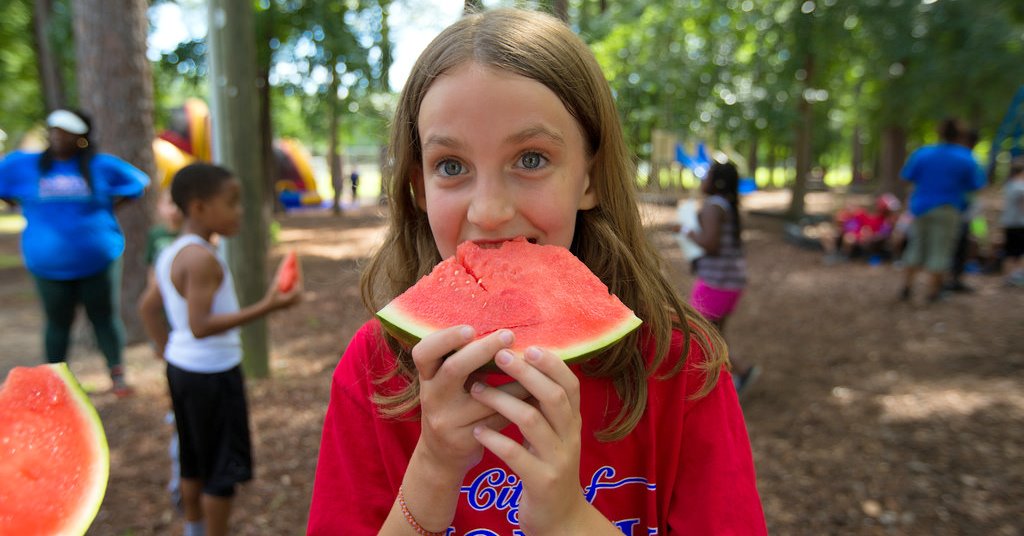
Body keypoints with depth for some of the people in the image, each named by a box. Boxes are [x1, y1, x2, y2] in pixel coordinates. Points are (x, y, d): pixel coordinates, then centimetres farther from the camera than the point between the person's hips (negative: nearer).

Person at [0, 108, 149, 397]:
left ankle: (117, 374, 22)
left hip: (98, 261, 0)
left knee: (105, 317, 8)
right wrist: (29, 209, 5)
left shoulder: (102, 165, 0)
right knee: (58, 322, 10)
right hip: (49, 266, 1)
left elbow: (138, 181, 11)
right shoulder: (24, 165, 1)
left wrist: (110, 206, 2)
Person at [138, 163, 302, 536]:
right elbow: (200, 326, -28)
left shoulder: (170, 254, 6)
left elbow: (149, 309, 14)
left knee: (194, 461, 22)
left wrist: (167, 350, 17)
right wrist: (265, 307, -32)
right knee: (223, 468, 5)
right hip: (212, 375, -9)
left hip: (181, 368, 9)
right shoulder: (202, 258, -23)